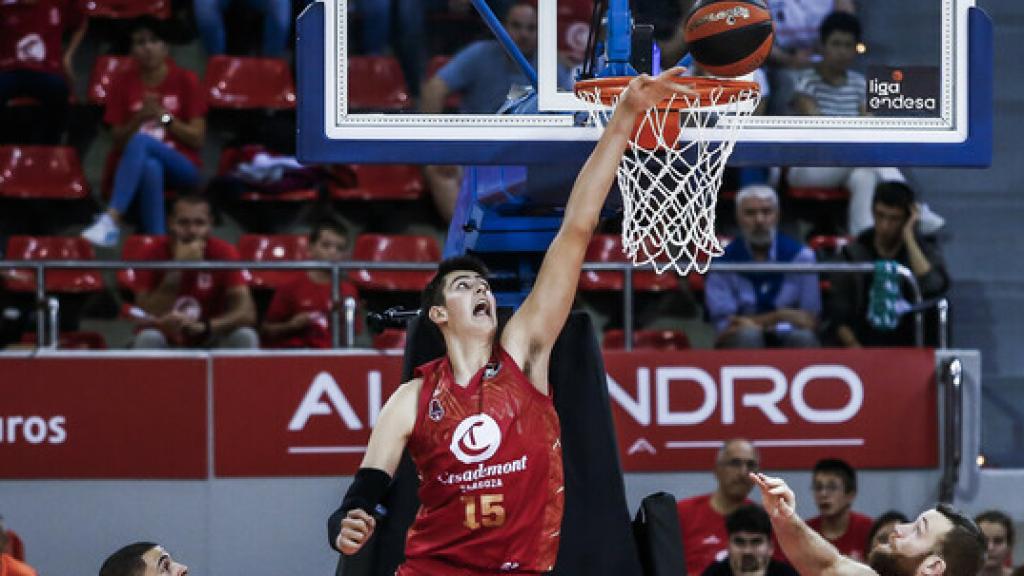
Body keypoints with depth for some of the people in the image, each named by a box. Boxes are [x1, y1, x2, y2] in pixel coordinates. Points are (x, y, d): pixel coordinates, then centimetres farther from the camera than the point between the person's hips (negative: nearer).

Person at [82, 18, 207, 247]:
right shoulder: (123, 83, 6)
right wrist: (139, 118, -13)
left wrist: (164, 116, -14)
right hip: (136, 168, 1)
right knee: (150, 167, -40)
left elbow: (197, 139, -1)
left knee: (141, 141, -36)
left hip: (180, 166, -1)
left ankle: (111, 220, -49)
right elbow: (118, 141, 4)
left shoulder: (185, 80, 2)